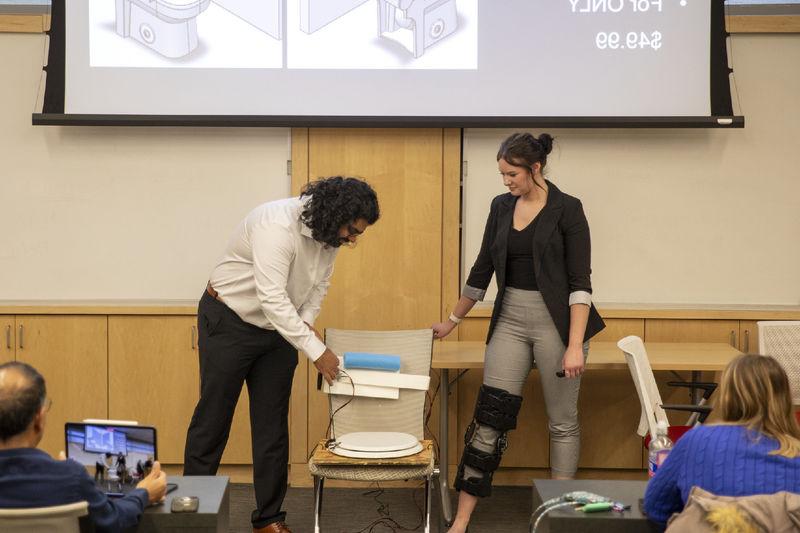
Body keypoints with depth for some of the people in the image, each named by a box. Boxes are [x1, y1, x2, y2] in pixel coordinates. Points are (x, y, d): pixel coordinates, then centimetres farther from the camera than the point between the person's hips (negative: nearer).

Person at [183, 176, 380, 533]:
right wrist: (316, 350, -35)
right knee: (213, 417, 2)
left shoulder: (328, 234, -6)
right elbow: (272, 297, -37)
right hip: (229, 321, -7)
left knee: (273, 426, 5)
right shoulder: (278, 224, -31)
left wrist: (307, 323, -9)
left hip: (276, 327, 7)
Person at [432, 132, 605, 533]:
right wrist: (452, 321, 21)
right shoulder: (501, 207, 7)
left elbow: (580, 282, -13)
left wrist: (575, 345, -19)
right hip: (510, 320, 5)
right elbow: (482, 269, 16)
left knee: (562, 422, 6)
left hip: (555, 321, -4)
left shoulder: (567, 209, -9)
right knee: (489, 416, 0)